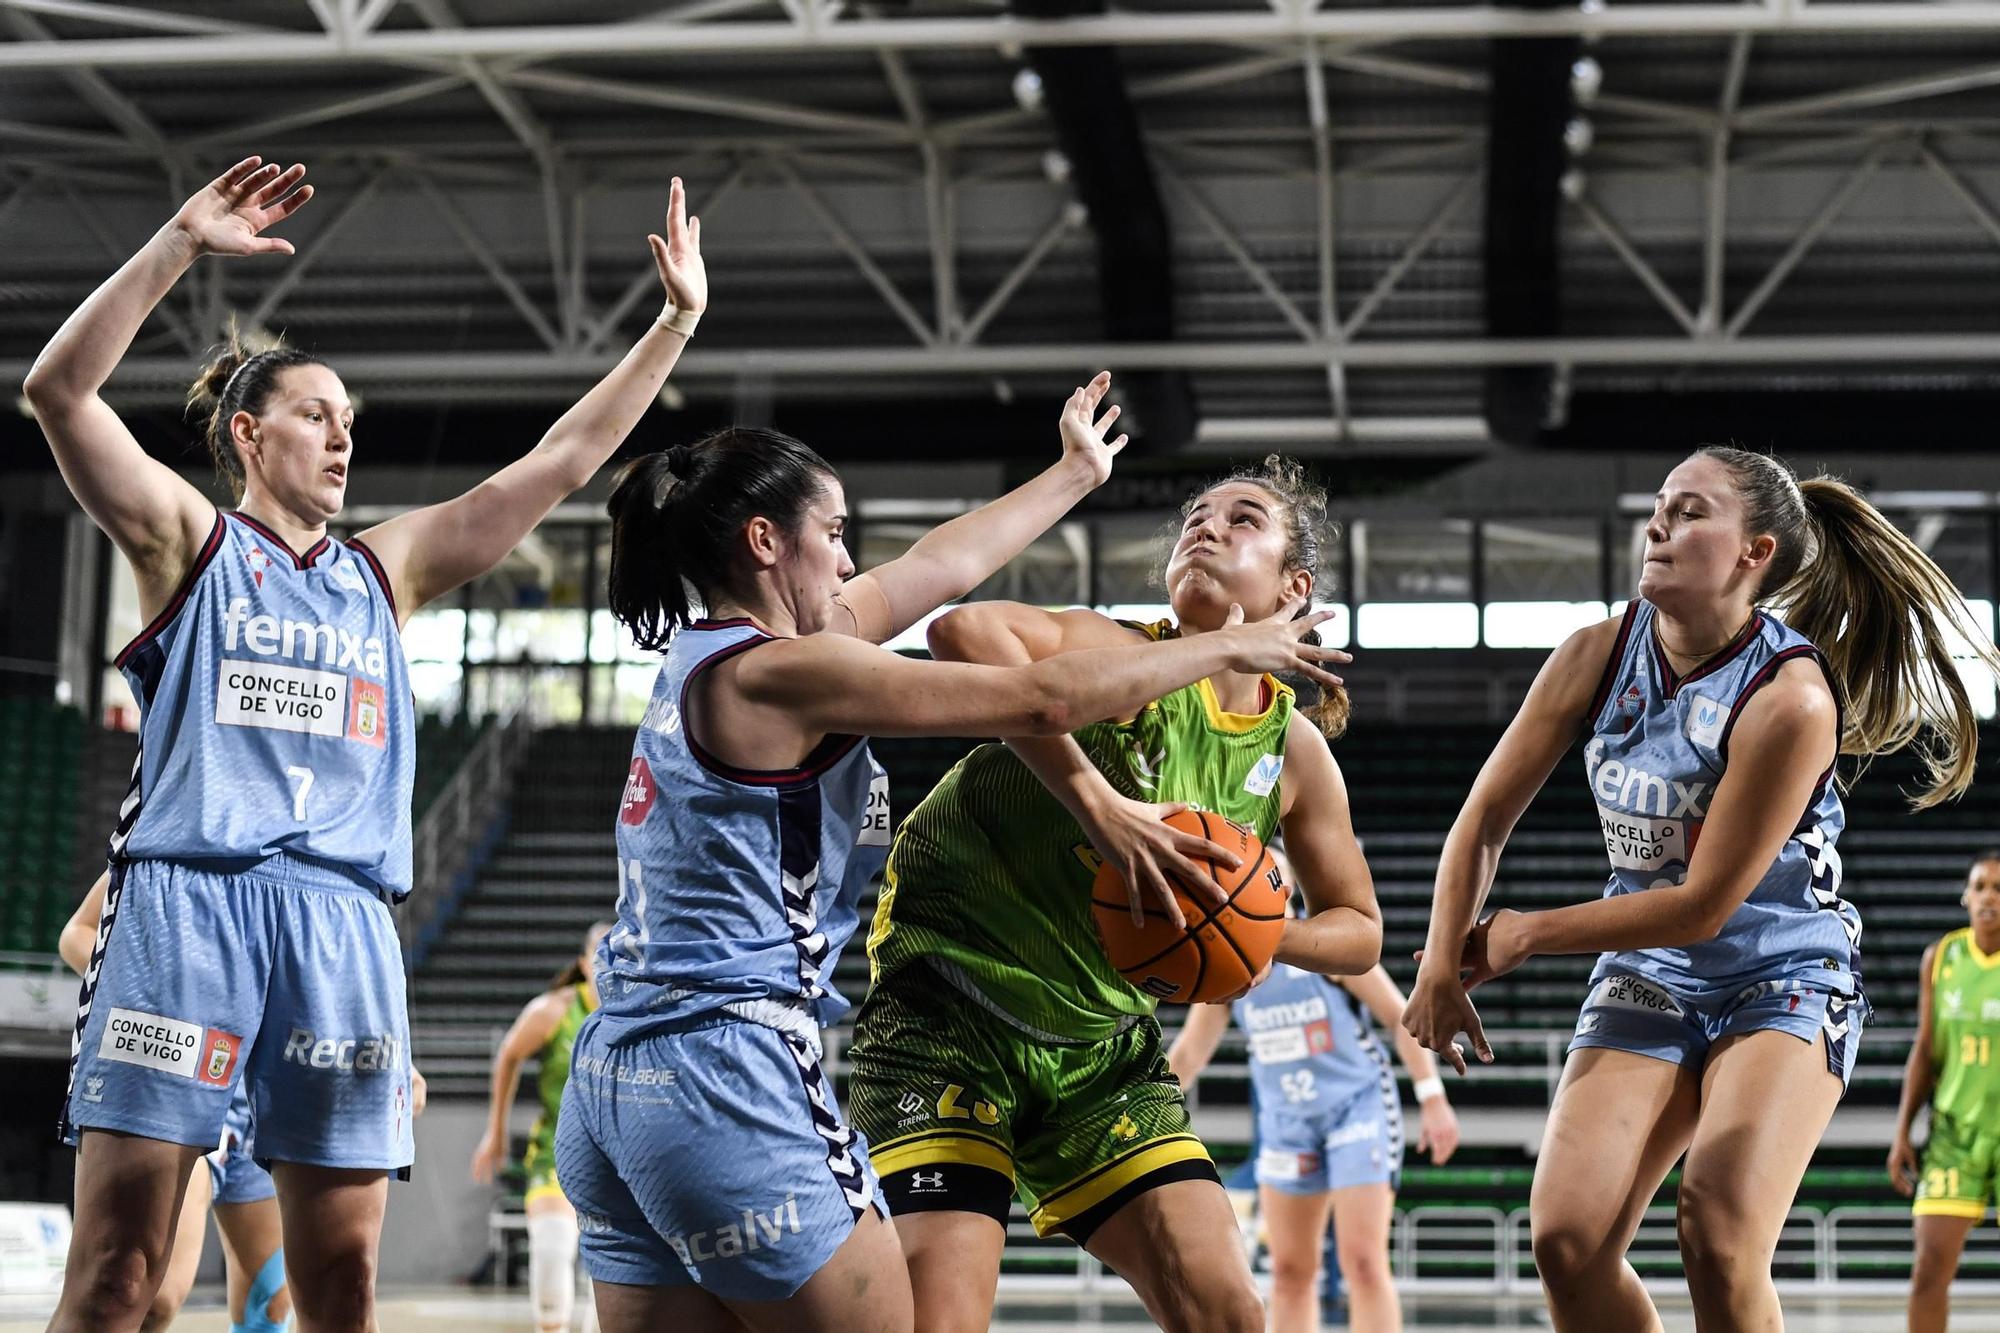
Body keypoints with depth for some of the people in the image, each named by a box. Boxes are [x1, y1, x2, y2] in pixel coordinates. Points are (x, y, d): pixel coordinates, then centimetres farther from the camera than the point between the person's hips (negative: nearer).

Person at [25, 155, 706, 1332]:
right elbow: (61, 388, -3)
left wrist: (677, 324, 20)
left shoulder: (386, 571, 22)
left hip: (344, 924, 4)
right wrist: (179, 247, -10)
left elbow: (560, 463, 22)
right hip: (184, 903, -4)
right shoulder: (189, 543, 11)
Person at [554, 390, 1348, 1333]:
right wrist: (1227, 647, 1)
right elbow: (1045, 702, -11)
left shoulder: (704, 655, 14)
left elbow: (939, 567, 26)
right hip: (729, 1073, -10)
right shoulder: (771, 672, -12)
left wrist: (1078, 472, 36)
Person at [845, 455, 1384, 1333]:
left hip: (1101, 1046, 6)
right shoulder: (1134, 659, -15)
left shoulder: (1297, 752, 3)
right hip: (948, 1019, -6)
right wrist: (1098, 807, -39)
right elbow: (963, 631, -36)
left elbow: (1358, 929, 16)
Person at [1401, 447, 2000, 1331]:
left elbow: (1702, 906, -20)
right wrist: (1442, 963, -12)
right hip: (1647, 982, 5)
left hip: (1784, 982, -5)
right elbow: (1488, 814, 0)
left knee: (1718, 1240, -23)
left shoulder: (1792, 698, -23)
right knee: (1566, 1237, -12)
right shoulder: (1599, 657, -6)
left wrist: (1525, 936, -11)